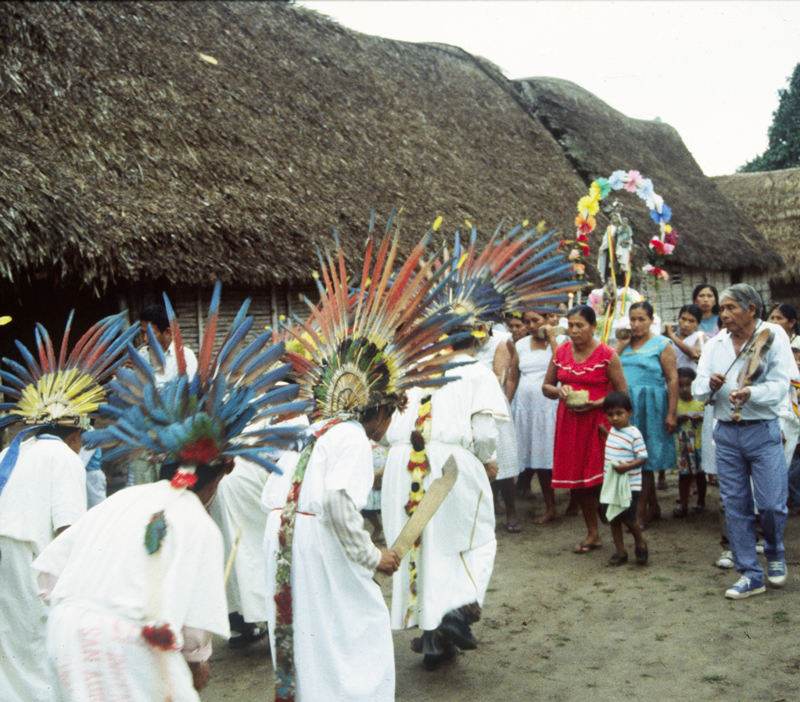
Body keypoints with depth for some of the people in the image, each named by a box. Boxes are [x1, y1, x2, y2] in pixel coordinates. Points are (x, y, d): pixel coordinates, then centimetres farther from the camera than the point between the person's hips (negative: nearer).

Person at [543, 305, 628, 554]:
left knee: (598, 478, -9)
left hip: (598, 420, -5)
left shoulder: (607, 354, -5)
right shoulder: (561, 352, 8)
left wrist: (596, 403, -18)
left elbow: (622, 393, -5)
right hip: (568, 421, 5)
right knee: (577, 479, 8)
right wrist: (559, 391, -6)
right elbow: (546, 386, 16)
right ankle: (592, 534, 21)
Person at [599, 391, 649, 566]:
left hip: (629, 484, -7)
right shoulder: (612, 430, 9)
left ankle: (640, 543, 21)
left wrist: (628, 466, -28)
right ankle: (620, 552, 20)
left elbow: (643, 457, -16)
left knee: (628, 517, -7)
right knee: (613, 518, 9)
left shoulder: (634, 434, -14)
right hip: (610, 484, 7)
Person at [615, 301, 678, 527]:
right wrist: (621, 345, -4)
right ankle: (654, 508, 22)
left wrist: (671, 414, -13)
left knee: (643, 460, -3)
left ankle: (640, 513, 4)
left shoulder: (662, 344, -2)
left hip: (650, 406, -5)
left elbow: (673, 379, -7)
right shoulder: (624, 343, 13)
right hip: (625, 406, 5)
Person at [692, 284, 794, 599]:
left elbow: (779, 386, -13)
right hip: (726, 433, 4)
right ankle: (750, 574, 16)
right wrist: (710, 386, -19)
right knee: (736, 505, 6)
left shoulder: (773, 336, -4)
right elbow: (697, 389, 4)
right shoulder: (715, 345, 8)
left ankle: (775, 553, 28)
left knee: (772, 504, -4)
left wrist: (751, 393, -31)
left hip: (763, 431, -4)